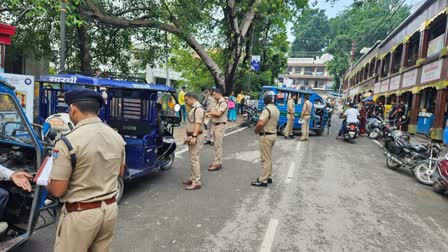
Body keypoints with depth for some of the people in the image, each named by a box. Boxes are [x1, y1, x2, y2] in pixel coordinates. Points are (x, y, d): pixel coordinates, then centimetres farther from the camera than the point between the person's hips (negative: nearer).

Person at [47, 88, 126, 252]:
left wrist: (47, 184, 6)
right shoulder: (117, 137, 0)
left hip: (80, 214, -5)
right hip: (110, 208, 6)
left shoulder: (68, 142, -20)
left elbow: (57, 190, -15)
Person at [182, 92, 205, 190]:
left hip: (196, 137, -11)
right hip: (192, 136, 11)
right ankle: (193, 178, 26)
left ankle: (196, 182, -3)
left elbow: (198, 123, -24)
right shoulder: (193, 108, 18)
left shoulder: (198, 108, -14)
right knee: (193, 158, 16)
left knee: (194, 159, -8)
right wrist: (189, 136, 24)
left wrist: (194, 136, -31)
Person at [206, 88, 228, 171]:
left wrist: (210, 112, -6)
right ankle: (217, 162, 20)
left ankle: (218, 163, -1)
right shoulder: (218, 103, 17)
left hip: (220, 125, -9)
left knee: (218, 145, -6)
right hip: (215, 125, 9)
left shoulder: (223, 103, -13)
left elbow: (218, 114, -22)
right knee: (217, 145, 13)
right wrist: (209, 114, -4)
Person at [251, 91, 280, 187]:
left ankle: (263, 180, 3)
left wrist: (256, 130, -10)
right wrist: (259, 128, 12)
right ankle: (268, 177, 28)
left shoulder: (267, 109, -20)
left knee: (265, 159, -4)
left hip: (266, 136, -9)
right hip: (273, 134, 9)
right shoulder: (276, 110, 10)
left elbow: (260, 123, -30)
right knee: (268, 158, 19)